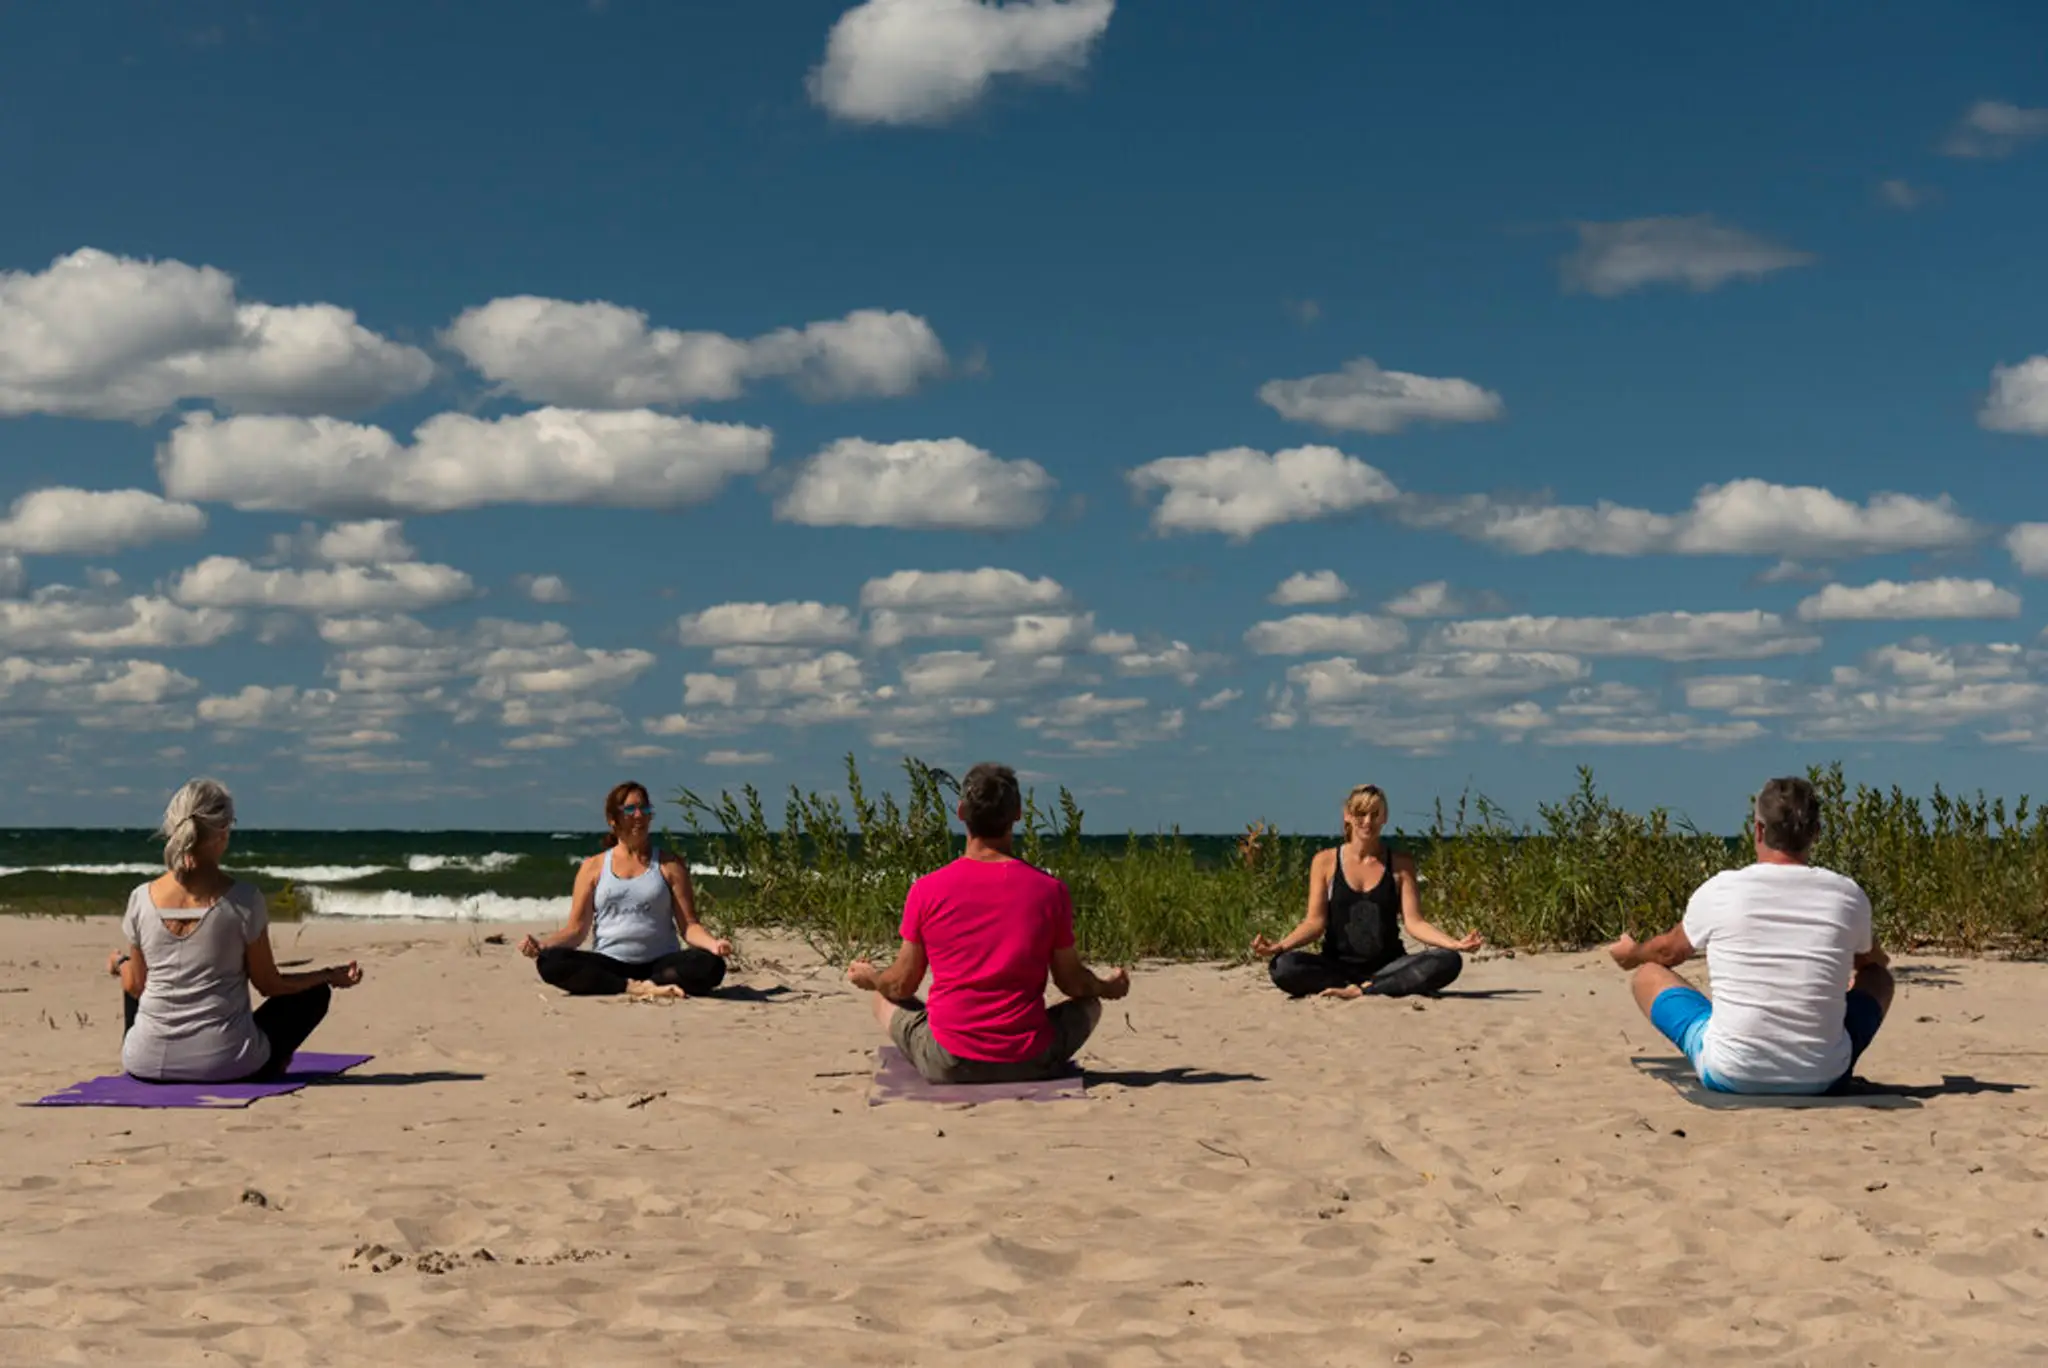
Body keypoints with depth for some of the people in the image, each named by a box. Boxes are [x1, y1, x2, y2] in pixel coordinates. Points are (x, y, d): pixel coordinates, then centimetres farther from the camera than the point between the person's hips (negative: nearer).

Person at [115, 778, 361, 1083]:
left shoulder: (142, 899, -7)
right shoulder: (243, 900, -14)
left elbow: (134, 986, 6)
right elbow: (268, 985, -4)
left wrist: (121, 964, 29)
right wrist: (331, 976, 11)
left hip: (146, 1065, 3)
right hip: (225, 1065, -3)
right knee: (315, 993, 22)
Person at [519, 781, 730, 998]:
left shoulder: (669, 864, 9)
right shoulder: (593, 867, 11)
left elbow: (689, 926, 3)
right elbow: (576, 930, 8)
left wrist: (713, 943, -20)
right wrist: (542, 943, -12)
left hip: (660, 965, -1)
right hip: (609, 967, 1)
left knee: (710, 965, -31)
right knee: (550, 962, -29)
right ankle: (637, 988, -32)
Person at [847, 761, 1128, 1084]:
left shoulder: (927, 890, -9)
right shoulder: (1049, 890, -9)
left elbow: (901, 986, 2)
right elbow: (1073, 983, 3)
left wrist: (868, 978, 26)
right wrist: (1109, 987, 27)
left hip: (946, 1066, -1)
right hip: (1028, 1063, 1)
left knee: (883, 998, 27)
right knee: (1090, 1003, 29)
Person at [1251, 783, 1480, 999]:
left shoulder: (1400, 864, 5)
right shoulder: (1326, 862, 4)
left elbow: (1413, 922, -1)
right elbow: (1315, 922, -1)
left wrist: (1454, 943, -19)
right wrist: (1279, 946, -19)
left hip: (1388, 965, 1)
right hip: (1338, 966, -1)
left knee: (1449, 961, -26)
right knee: (1283, 966, -31)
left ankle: (1359, 991, -27)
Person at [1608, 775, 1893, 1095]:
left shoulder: (1719, 891, -7)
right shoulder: (1847, 896, -4)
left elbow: (1669, 952, 14)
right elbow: (1872, 961, 20)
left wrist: (1631, 954, 39)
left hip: (1729, 1075, -2)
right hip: (1823, 1077, 2)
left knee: (1649, 973, 23)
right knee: (1879, 977, 27)